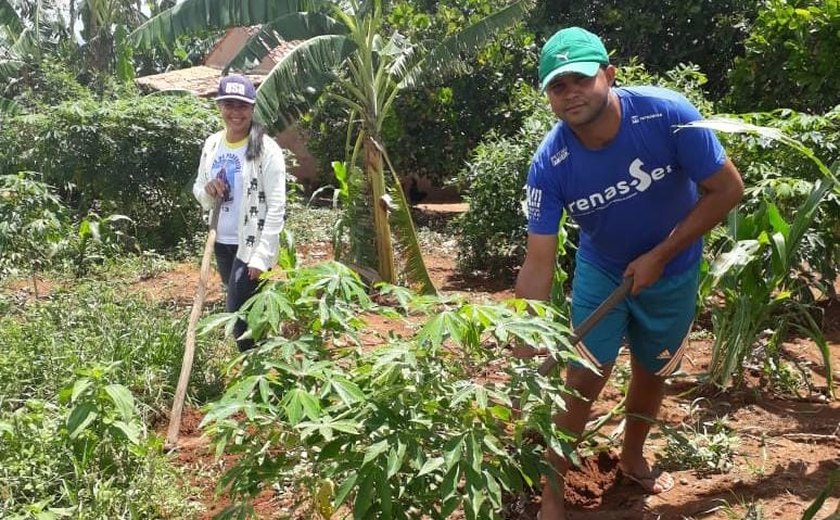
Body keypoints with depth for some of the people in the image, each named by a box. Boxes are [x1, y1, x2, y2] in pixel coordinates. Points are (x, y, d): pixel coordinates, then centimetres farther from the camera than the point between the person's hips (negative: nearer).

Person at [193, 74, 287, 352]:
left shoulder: (266, 149, -14)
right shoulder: (211, 144, 5)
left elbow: (276, 207, -15)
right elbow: (198, 190, 15)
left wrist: (262, 255, -20)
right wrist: (208, 191, -10)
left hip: (252, 244, -6)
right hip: (222, 241, 6)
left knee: (237, 313, -7)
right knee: (245, 309, 18)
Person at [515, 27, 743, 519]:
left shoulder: (667, 114, -30)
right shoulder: (550, 164, -27)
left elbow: (728, 189, -20)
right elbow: (538, 264, -25)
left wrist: (659, 256, -21)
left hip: (674, 272, 1)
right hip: (601, 271, -1)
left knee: (653, 372, 19)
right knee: (582, 381, -3)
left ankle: (633, 457, 45)